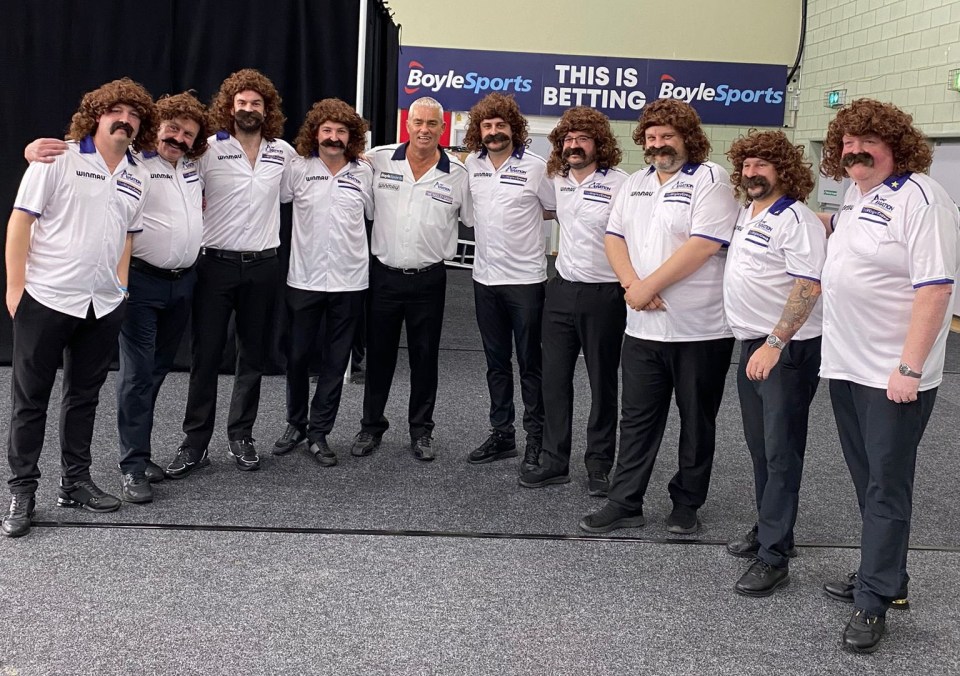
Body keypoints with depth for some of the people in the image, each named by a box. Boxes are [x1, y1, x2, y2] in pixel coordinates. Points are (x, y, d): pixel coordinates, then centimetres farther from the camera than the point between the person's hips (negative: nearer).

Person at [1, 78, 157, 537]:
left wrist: (119, 288, 11)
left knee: (84, 396, 13)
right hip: (45, 298, -5)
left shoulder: (138, 177, 9)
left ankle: (75, 482, 25)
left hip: (103, 306, 5)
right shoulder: (59, 159, -6)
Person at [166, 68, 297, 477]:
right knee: (205, 355, 0)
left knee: (253, 355, 9)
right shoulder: (209, 149, -3)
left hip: (263, 265, 3)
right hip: (217, 263, -3)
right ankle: (195, 443, 7)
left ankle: (241, 437, 22)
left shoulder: (284, 152, 6)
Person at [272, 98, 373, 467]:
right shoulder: (298, 170, -2)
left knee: (335, 361, 6)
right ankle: (295, 423, 28)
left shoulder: (364, 173, 3)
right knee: (297, 356, 9)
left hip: (349, 281, 1)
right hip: (304, 279, -1)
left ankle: (318, 433, 18)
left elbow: (376, 215, 12)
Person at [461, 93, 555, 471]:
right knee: (496, 363, 13)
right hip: (485, 277, 5)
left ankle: (536, 439, 12)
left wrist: (520, 216, -1)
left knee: (529, 362, 3)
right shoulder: (472, 164, 5)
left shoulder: (535, 167, -8)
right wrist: (504, 217, 8)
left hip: (525, 279, -4)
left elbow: (555, 210, 2)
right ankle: (501, 434, 23)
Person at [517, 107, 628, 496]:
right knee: (554, 378, 8)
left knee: (602, 383, 7)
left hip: (604, 295, -5)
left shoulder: (618, 183, -12)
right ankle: (554, 460, 17)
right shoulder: (557, 182, 6)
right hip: (562, 290, 6)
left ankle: (599, 464, 18)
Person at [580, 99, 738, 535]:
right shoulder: (636, 184, 13)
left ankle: (686, 505, 22)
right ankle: (624, 504, 17)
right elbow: (614, 237, 9)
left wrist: (647, 286, -17)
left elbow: (703, 246, -20)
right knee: (637, 418, 9)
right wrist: (632, 284, -10)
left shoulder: (710, 179, -9)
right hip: (643, 328, 6)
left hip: (700, 329, -6)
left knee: (697, 421, 9)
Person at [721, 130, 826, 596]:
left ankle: (773, 558, -2)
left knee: (781, 452, -5)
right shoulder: (745, 213, 11)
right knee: (760, 448, 16)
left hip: (788, 348, -8)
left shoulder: (796, 220, -14)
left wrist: (775, 344, -25)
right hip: (752, 346, 8)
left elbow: (808, 287, -21)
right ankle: (768, 529, 29)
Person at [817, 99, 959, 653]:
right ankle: (885, 576, 29)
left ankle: (872, 602, 7)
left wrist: (909, 368, -24)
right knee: (868, 481, 16)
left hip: (893, 376, -8)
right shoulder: (857, 195, 11)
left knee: (886, 487, 0)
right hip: (846, 365, 8)